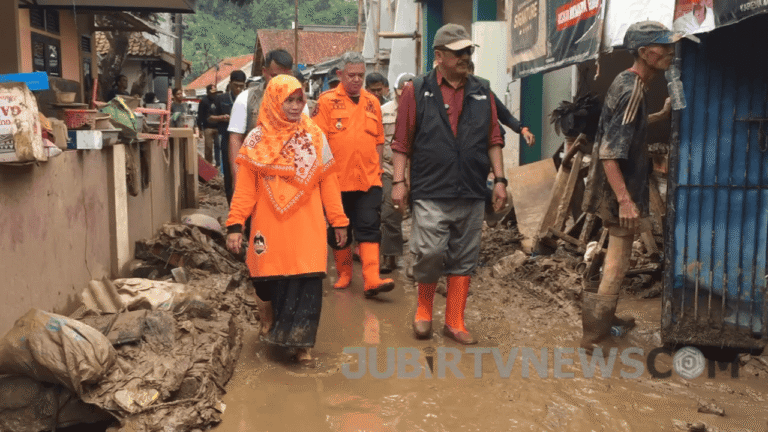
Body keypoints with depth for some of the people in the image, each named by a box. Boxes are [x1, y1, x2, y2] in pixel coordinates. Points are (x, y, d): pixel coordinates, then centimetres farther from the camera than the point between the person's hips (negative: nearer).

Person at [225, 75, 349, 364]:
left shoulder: (315, 137, 6)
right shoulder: (257, 139, 3)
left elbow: (328, 181, 5)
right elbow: (245, 187, -2)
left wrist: (338, 220, 3)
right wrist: (235, 225, -8)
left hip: (307, 224, 1)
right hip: (270, 225, 0)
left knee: (307, 282, -3)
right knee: (270, 277, 6)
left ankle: (301, 343, 12)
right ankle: (270, 305, 42)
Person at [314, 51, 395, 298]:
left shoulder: (372, 102, 12)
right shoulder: (327, 101, 0)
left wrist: (377, 167, 10)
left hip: (369, 179, 2)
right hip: (337, 179, -2)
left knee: (369, 228, -6)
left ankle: (372, 280, -10)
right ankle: (344, 273, 26)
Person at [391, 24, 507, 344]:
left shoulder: (482, 93, 13)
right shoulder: (417, 90, 2)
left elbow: (493, 140, 13)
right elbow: (402, 142, 0)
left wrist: (499, 179, 6)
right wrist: (398, 180, -6)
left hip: (472, 194, 4)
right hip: (430, 193, -3)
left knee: (464, 260, 7)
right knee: (430, 253, -10)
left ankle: (455, 323, 20)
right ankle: (424, 310, 17)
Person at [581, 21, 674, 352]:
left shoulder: (628, 83, 8)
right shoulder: (632, 90, -22)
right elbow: (609, 153, -29)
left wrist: (662, 116, 20)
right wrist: (625, 199, -32)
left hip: (624, 186, 10)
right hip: (622, 188, -10)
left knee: (617, 256, 21)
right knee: (617, 260, -2)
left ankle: (605, 317, 34)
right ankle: (594, 333, 5)